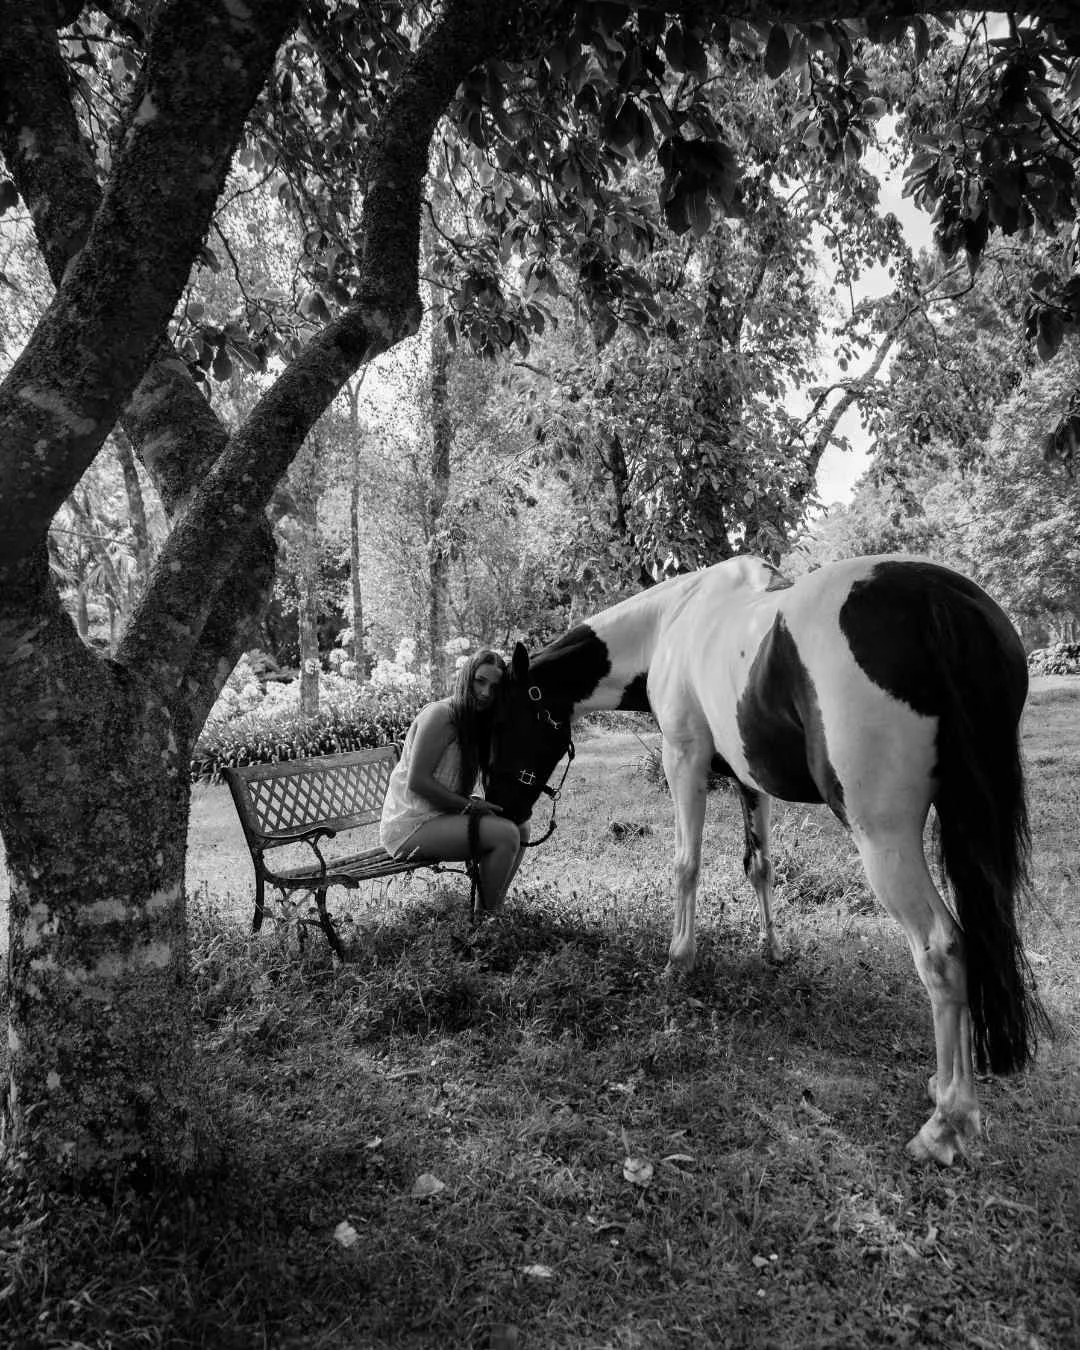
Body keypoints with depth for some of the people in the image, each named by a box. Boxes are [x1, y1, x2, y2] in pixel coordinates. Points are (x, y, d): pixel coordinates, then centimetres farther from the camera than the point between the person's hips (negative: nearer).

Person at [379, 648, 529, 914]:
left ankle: (495, 908, 16)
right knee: (505, 834, -20)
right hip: (411, 826, -9)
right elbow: (417, 781, -20)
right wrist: (469, 805, -17)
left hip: (441, 815, 9)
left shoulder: (475, 722, 13)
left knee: (521, 827, 7)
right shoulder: (440, 714, -16)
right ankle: (487, 917, -6)